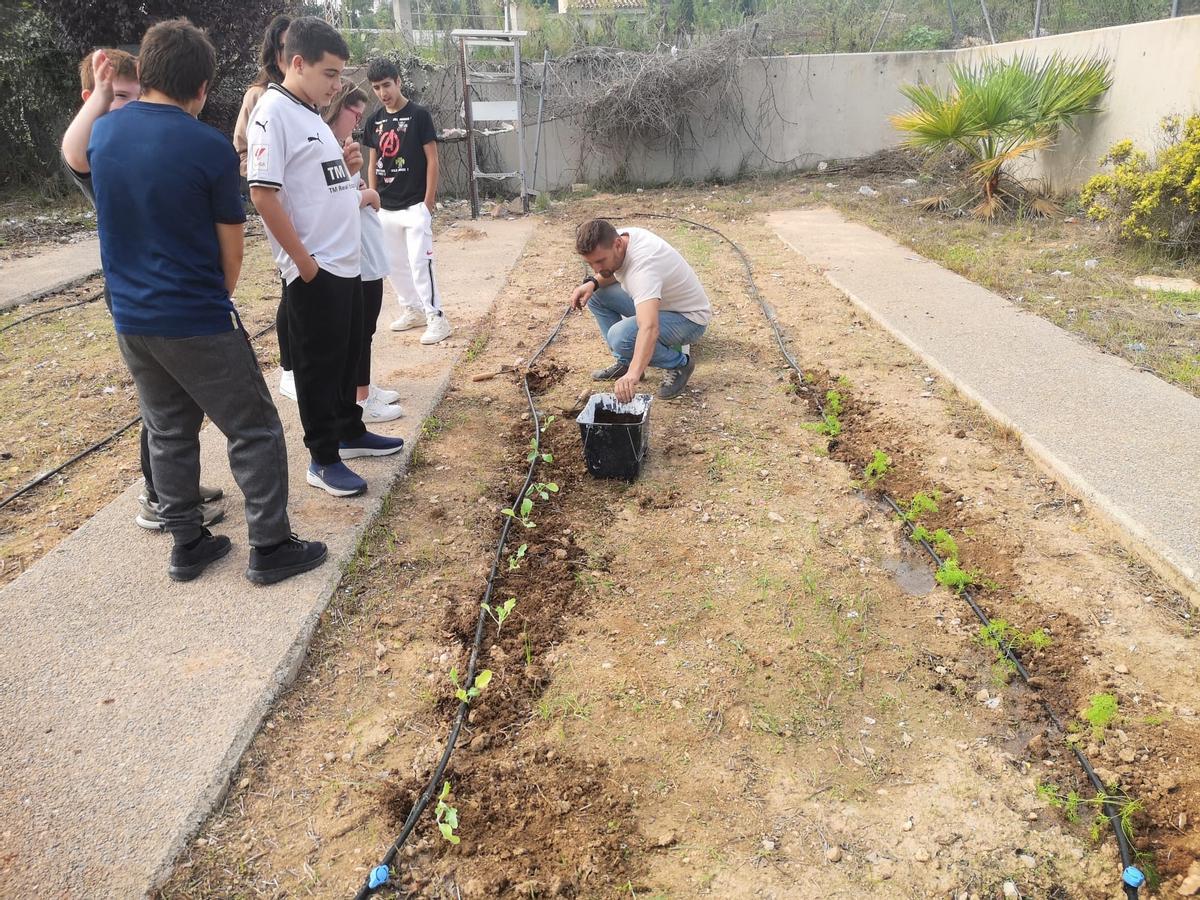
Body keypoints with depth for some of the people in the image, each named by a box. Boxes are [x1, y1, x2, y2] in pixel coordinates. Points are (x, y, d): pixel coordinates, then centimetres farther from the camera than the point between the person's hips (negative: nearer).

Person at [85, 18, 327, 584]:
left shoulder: (102, 133, 3)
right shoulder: (210, 148, -14)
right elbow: (231, 247, -6)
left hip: (131, 320, 7)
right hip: (198, 323, -6)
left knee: (169, 434, 16)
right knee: (254, 432, 4)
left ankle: (186, 545, 24)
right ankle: (270, 548, 7)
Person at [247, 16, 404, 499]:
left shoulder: (311, 113, 14)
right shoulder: (273, 113, -14)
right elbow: (264, 194, -20)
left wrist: (346, 166, 4)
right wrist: (304, 262, -19)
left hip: (346, 262, 9)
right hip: (314, 270, -9)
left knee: (347, 355, 18)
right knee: (318, 365, 1)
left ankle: (350, 432, 34)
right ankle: (323, 460, 12)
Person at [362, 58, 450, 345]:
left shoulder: (419, 115, -7)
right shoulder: (374, 120, 9)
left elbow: (432, 160, -8)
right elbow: (373, 162, 14)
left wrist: (428, 203, -11)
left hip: (415, 205, -6)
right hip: (386, 208, 6)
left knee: (420, 262, -10)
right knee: (393, 263, 12)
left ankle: (437, 318, -3)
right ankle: (412, 309, 26)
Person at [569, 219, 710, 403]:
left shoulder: (642, 264, -37)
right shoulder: (620, 236, -10)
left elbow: (649, 329, -52)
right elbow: (612, 272, 15)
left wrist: (633, 374, -64)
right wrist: (592, 282, -7)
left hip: (689, 318, -9)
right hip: (658, 303, 9)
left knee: (620, 335, -31)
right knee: (596, 295, 0)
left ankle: (679, 364, -5)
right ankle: (625, 362, 9)